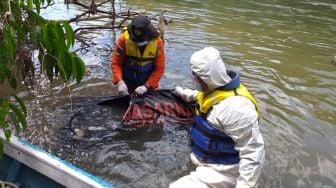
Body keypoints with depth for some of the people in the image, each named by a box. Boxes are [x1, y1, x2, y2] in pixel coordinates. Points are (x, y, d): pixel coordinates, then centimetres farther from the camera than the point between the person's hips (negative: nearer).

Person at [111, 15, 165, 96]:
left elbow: (159, 68, -14)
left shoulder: (157, 42, -16)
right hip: (127, 84, 0)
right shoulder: (124, 39, -18)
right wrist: (120, 82, -29)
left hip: (147, 84, 1)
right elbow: (115, 63, -14)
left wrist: (147, 86, -24)